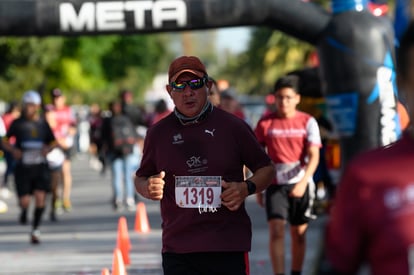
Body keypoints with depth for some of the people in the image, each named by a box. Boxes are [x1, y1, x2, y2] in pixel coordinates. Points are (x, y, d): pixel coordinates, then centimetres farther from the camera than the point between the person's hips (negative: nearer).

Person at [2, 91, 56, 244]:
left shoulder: (43, 123, 6)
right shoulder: (17, 123, 1)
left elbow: (53, 142, 16)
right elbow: (5, 141, 7)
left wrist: (48, 149, -6)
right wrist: (13, 150, -12)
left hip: (40, 166, 1)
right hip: (22, 166, -1)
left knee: (40, 198, -11)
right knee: (25, 201, -5)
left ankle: (35, 230, 3)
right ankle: (24, 211, 32)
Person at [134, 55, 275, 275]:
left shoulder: (233, 127, 3)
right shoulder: (158, 133, 8)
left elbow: (267, 169, 11)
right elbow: (141, 178, 19)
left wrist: (246, 188, -10)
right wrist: (148, 188, -6)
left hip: (229, 247, -1)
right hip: (177, 248, 2)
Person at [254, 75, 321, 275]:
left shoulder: (308, 122, -2)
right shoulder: (265, 123, 0)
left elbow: (313, 156, -9)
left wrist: (303, 182, -23)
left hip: (301, 184, 0)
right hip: (275, 185, 0)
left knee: (299, 234, 8)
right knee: (276, 231, -13)